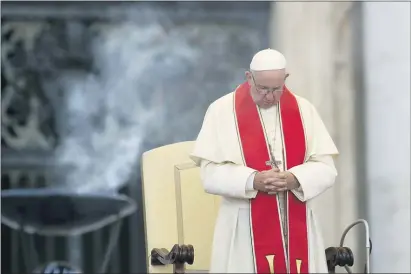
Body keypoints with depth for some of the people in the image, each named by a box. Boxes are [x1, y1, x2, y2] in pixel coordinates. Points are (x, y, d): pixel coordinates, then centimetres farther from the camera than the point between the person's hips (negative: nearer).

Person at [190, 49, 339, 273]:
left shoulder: (304, 110, 6)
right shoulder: (222, 111, -2)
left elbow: (326, 168, 2)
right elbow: (211, 174, -7)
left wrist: (295, 179, -18)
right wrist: (253, 180, -22)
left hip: (297, 227, 3)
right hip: (244, 230, -2)